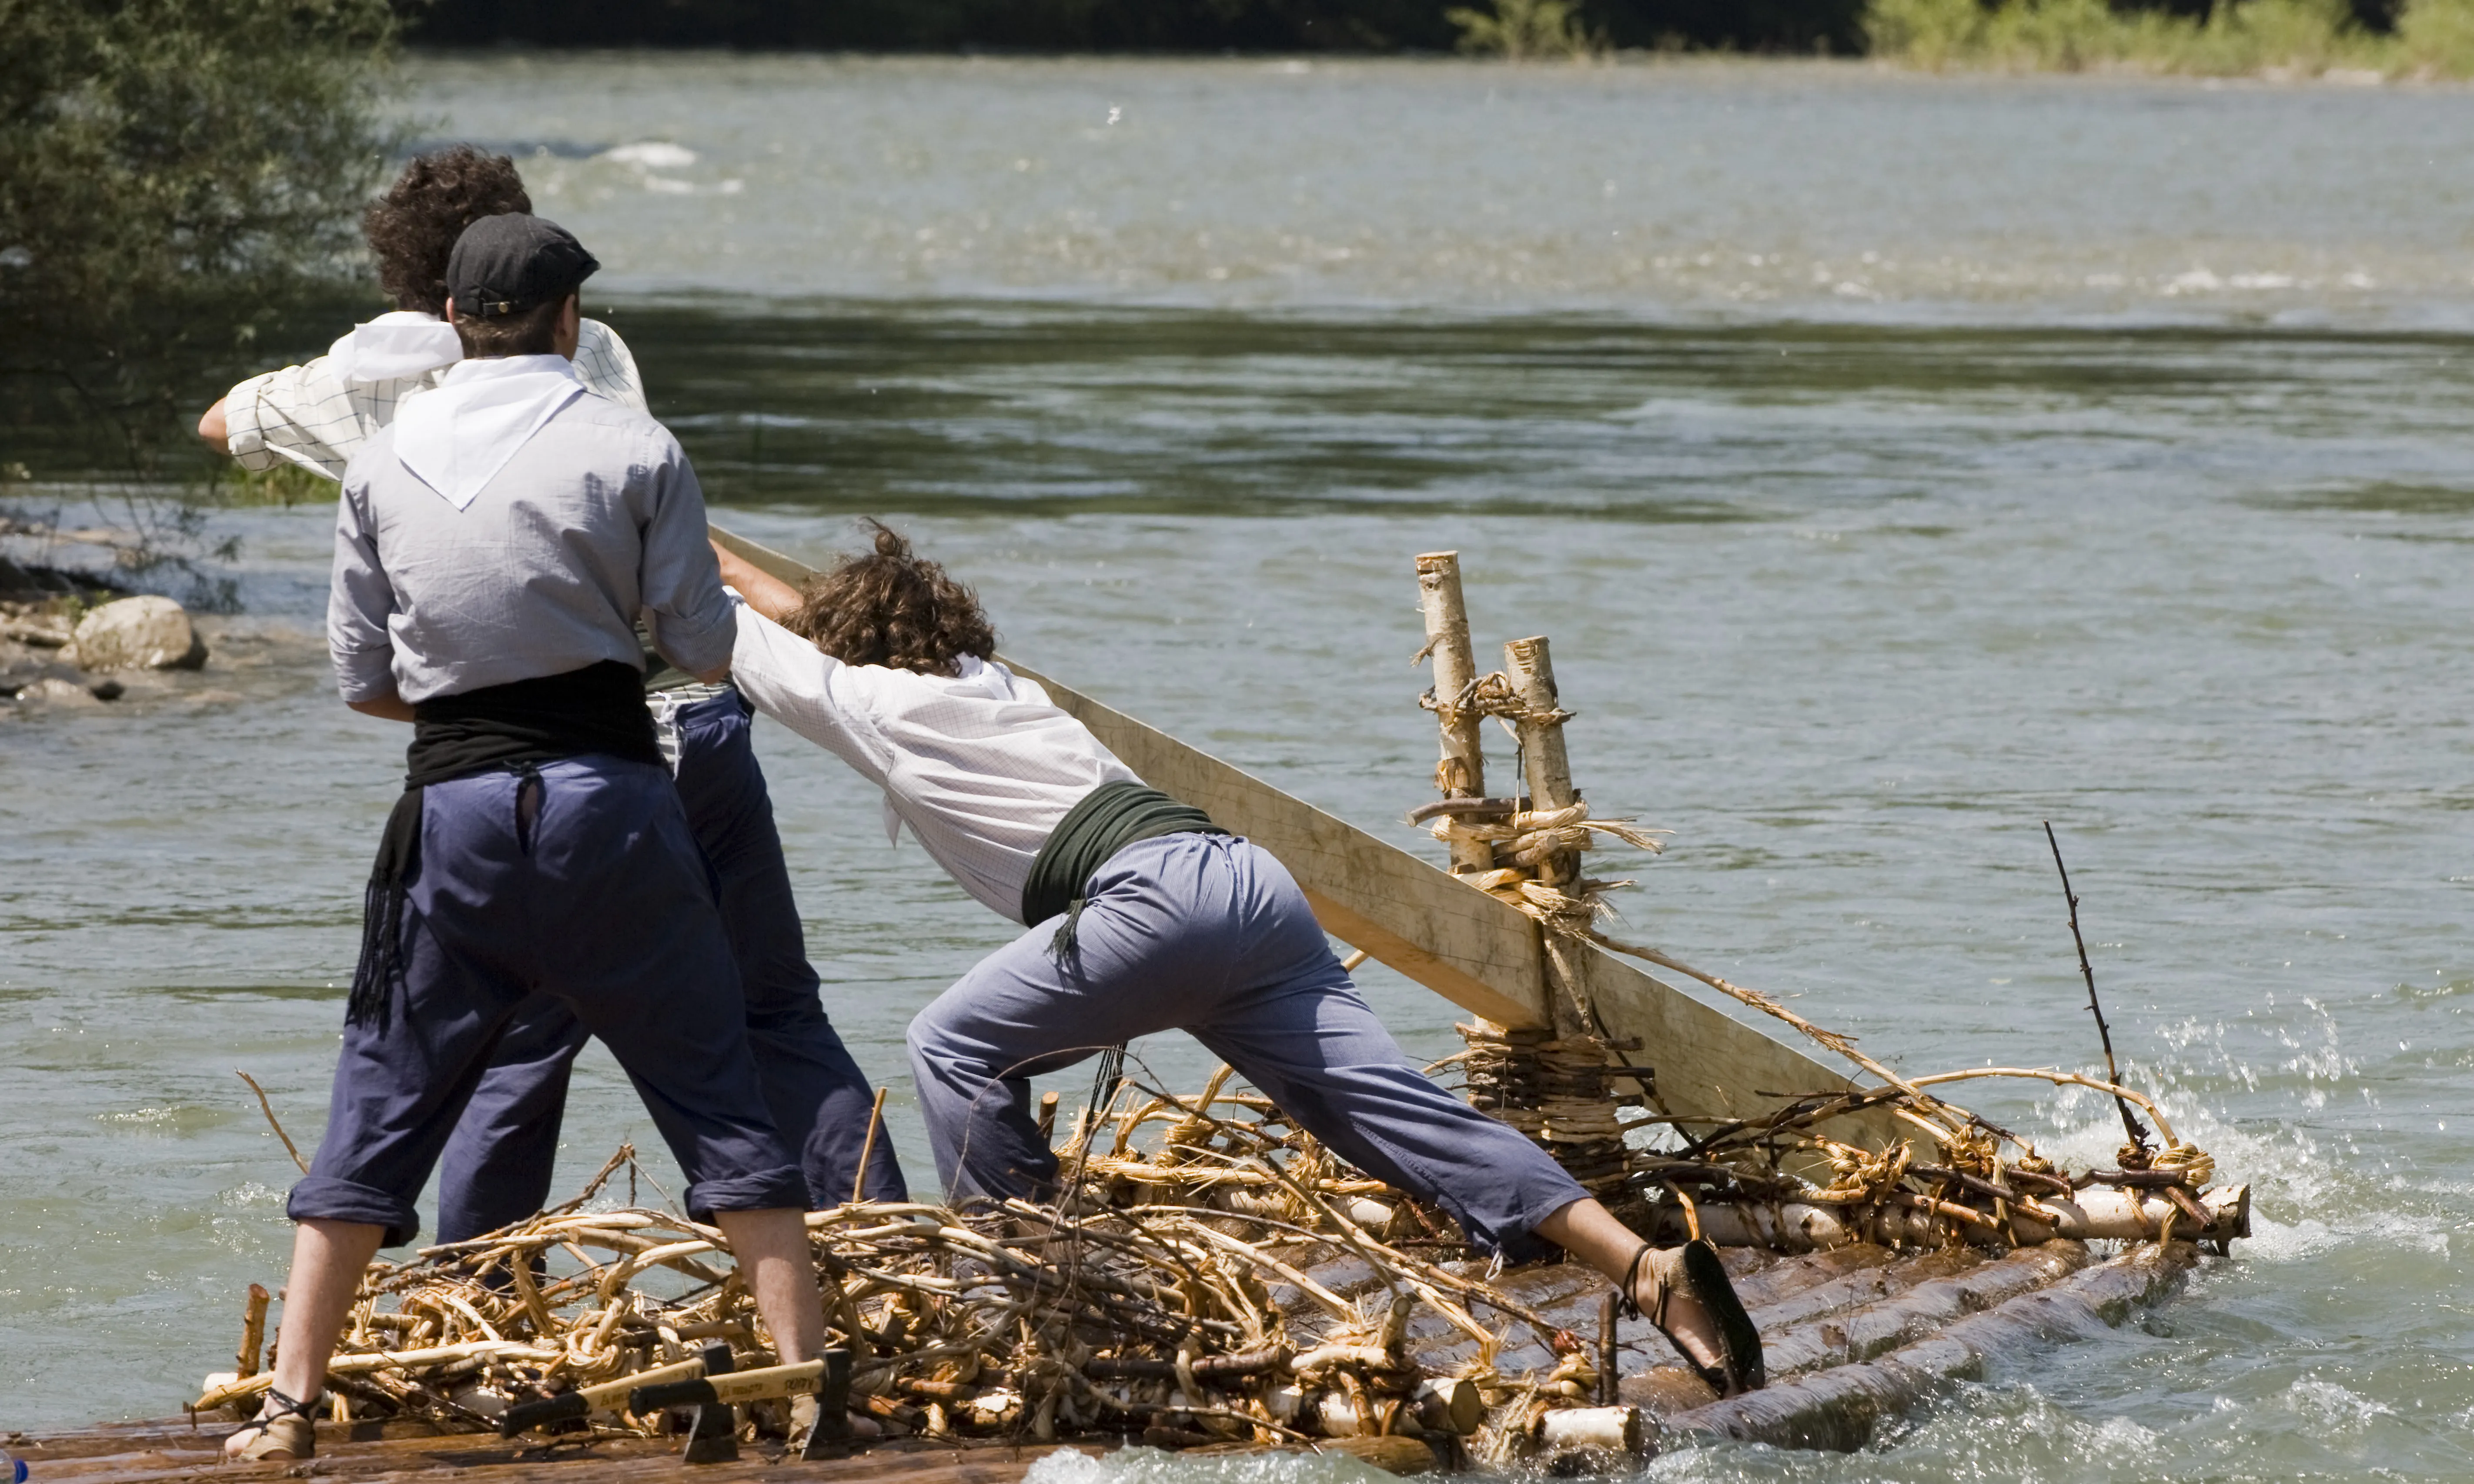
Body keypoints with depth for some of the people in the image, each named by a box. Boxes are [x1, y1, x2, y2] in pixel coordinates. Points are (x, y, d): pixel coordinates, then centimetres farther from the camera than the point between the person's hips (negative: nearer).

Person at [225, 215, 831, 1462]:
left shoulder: (382, 466, 4)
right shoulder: (636, 453, -3)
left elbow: (362, 680, 8)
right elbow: (704, 652, 2)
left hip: (453, 808, 2)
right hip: (609, 799, -2)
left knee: (379, 1113, 10)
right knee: (719, 1106, 7)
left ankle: (288, 1404, 7)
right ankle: (805, 1374, 5)